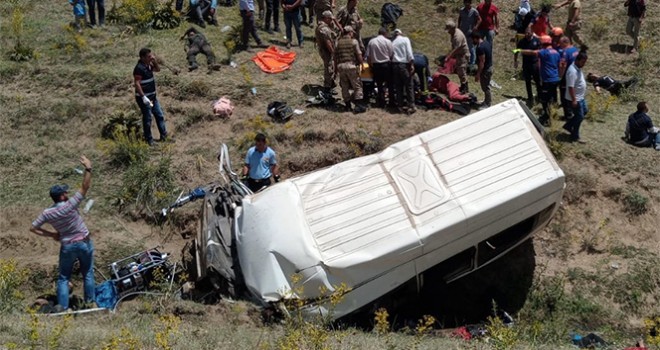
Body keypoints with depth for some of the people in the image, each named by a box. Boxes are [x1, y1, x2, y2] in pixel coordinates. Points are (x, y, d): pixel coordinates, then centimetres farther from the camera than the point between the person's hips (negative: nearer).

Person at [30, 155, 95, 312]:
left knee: (64, 277, 15)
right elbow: (85, 187, -26)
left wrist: (52, 234, 2)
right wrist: (88, 168, -25)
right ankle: (89, 300, 28)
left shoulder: (47, 213, -12)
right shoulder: (70, 205, -23)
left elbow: (33, 228, -5)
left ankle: (63, 306, 15)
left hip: (67, 246, 2)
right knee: (87, 273, 17)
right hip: (84, 243, -1)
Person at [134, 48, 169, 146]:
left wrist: (155, 61, 3)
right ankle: (149, 140, 12)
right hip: (144, 98, -9)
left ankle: (164, 136, 22)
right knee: (147, 119, 1)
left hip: (152, 96, 9)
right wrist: (144, 97, -30)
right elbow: (137, 83, -25)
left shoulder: (148, 65, 7)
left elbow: (158, 69, 23)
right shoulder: (139, 68, -20)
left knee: (160, 115, 14)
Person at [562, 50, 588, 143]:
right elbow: (570, 87, -28)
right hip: (575, 98, -10)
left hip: (580, 97, 10)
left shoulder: (578, 68, 4)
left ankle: (568, 125, 32)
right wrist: (574, 100, -26)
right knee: (579, 117, 0)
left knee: (585, 111, 23)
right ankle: (575, 137, 13)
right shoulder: (573, 71, -28)